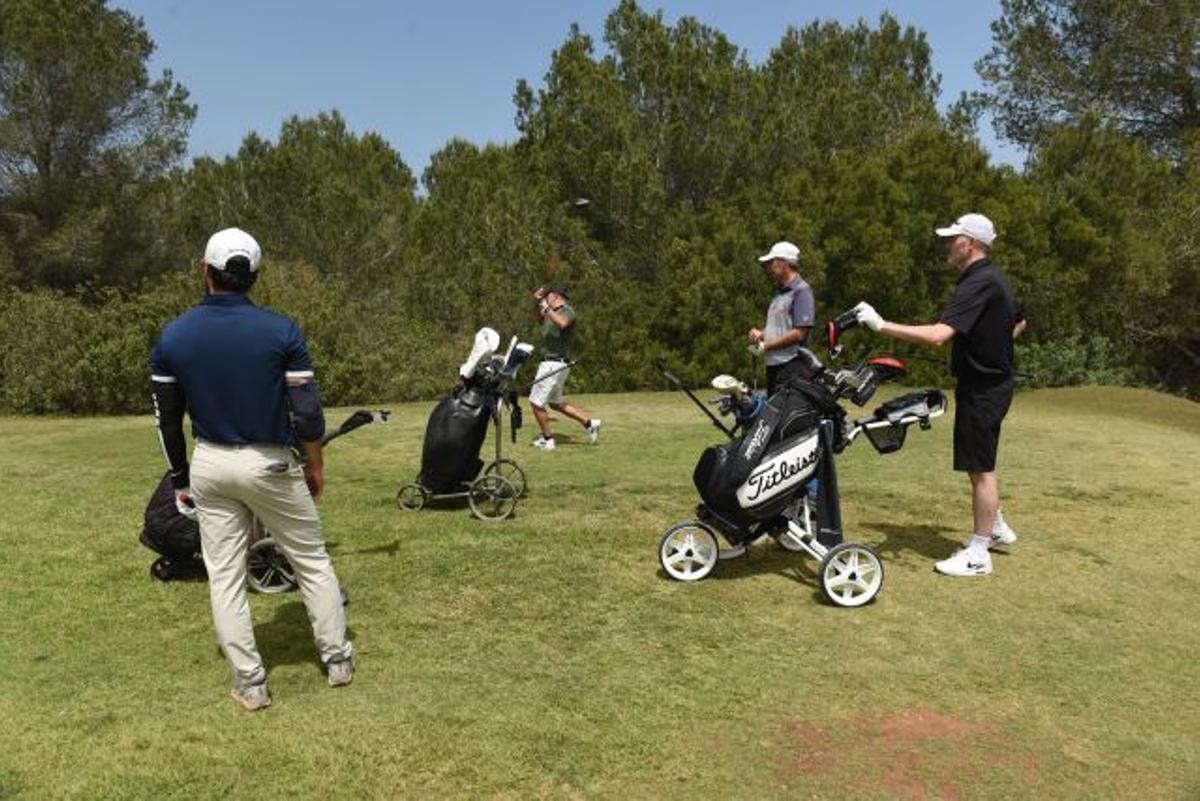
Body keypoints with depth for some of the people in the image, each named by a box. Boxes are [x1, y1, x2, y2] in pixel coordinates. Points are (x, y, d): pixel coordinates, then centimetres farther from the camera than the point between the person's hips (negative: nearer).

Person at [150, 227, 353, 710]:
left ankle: (250, 683, 17)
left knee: (224, 577, 11)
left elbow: (167, 418, 3)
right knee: (311, 562, 13)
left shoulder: (172, 336, -3)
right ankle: (338, 659, 23)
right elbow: (306, 410, -12)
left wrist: (180, 478, 15)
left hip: (210, 465, 3)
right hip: (270, 465, -2)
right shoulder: (280, 330, -13)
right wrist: (315, 466, 3)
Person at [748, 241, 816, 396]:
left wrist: (765, 346, -13)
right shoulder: (779, 292, 20)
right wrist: (760, 333, 4)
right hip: (773, 365, 9)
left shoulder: (801, 291, -9)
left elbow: (799, 333, -17)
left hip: (792, 367, -9)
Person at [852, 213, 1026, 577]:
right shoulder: (993, 279, 10)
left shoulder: (978, 284, -22)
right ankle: (997, 529, 36)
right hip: (990, 381, 10)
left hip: (982, 389, -10)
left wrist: (881, 324, -31)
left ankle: (978, 555, 5)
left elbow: (937, 334, -33)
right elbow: (1019, 321, 27)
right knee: (981, 466, 21)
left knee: (980, 469, -3)